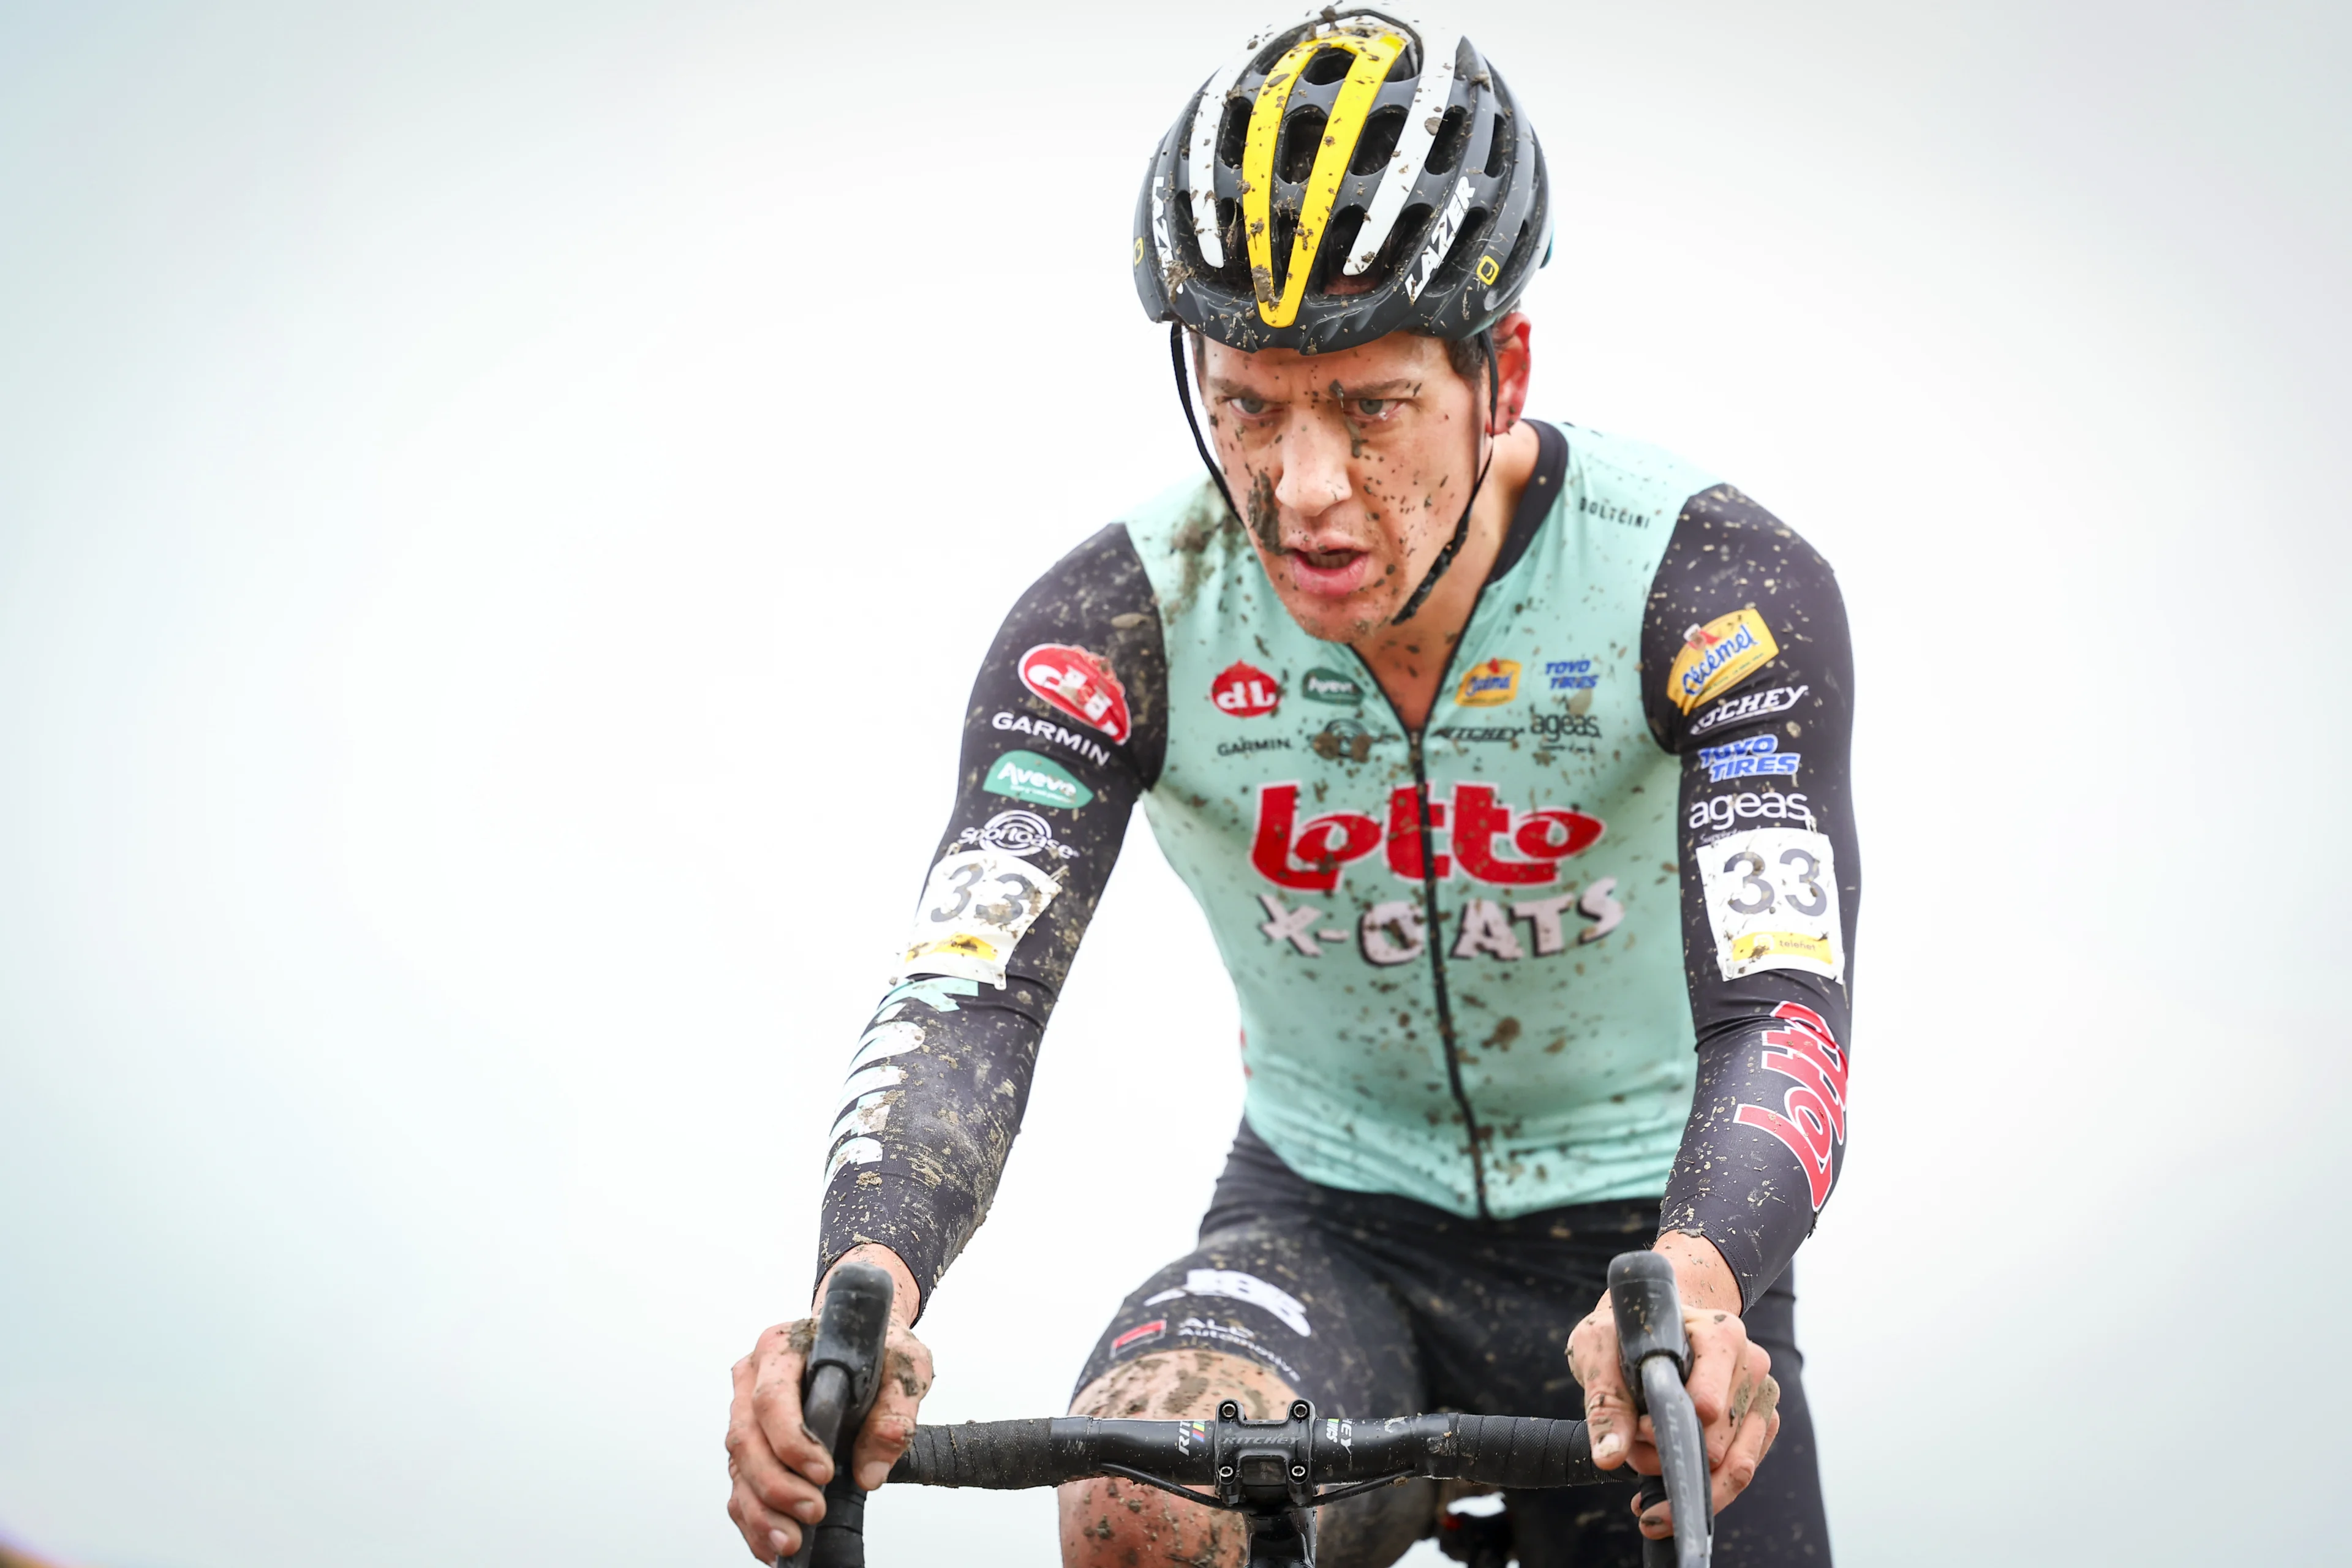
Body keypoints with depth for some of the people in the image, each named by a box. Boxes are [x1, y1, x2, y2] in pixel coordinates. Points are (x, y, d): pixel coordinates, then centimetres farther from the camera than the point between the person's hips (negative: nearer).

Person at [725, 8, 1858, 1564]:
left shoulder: (1714, 585, -22)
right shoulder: (1124, 619, -18)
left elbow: (1782, 1006, -33)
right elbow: (967, 989, -28)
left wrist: (1693, 1291, -55)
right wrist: (863, 1291, -50)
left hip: (1640, 1249, 0)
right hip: (1326, 1221, 0)